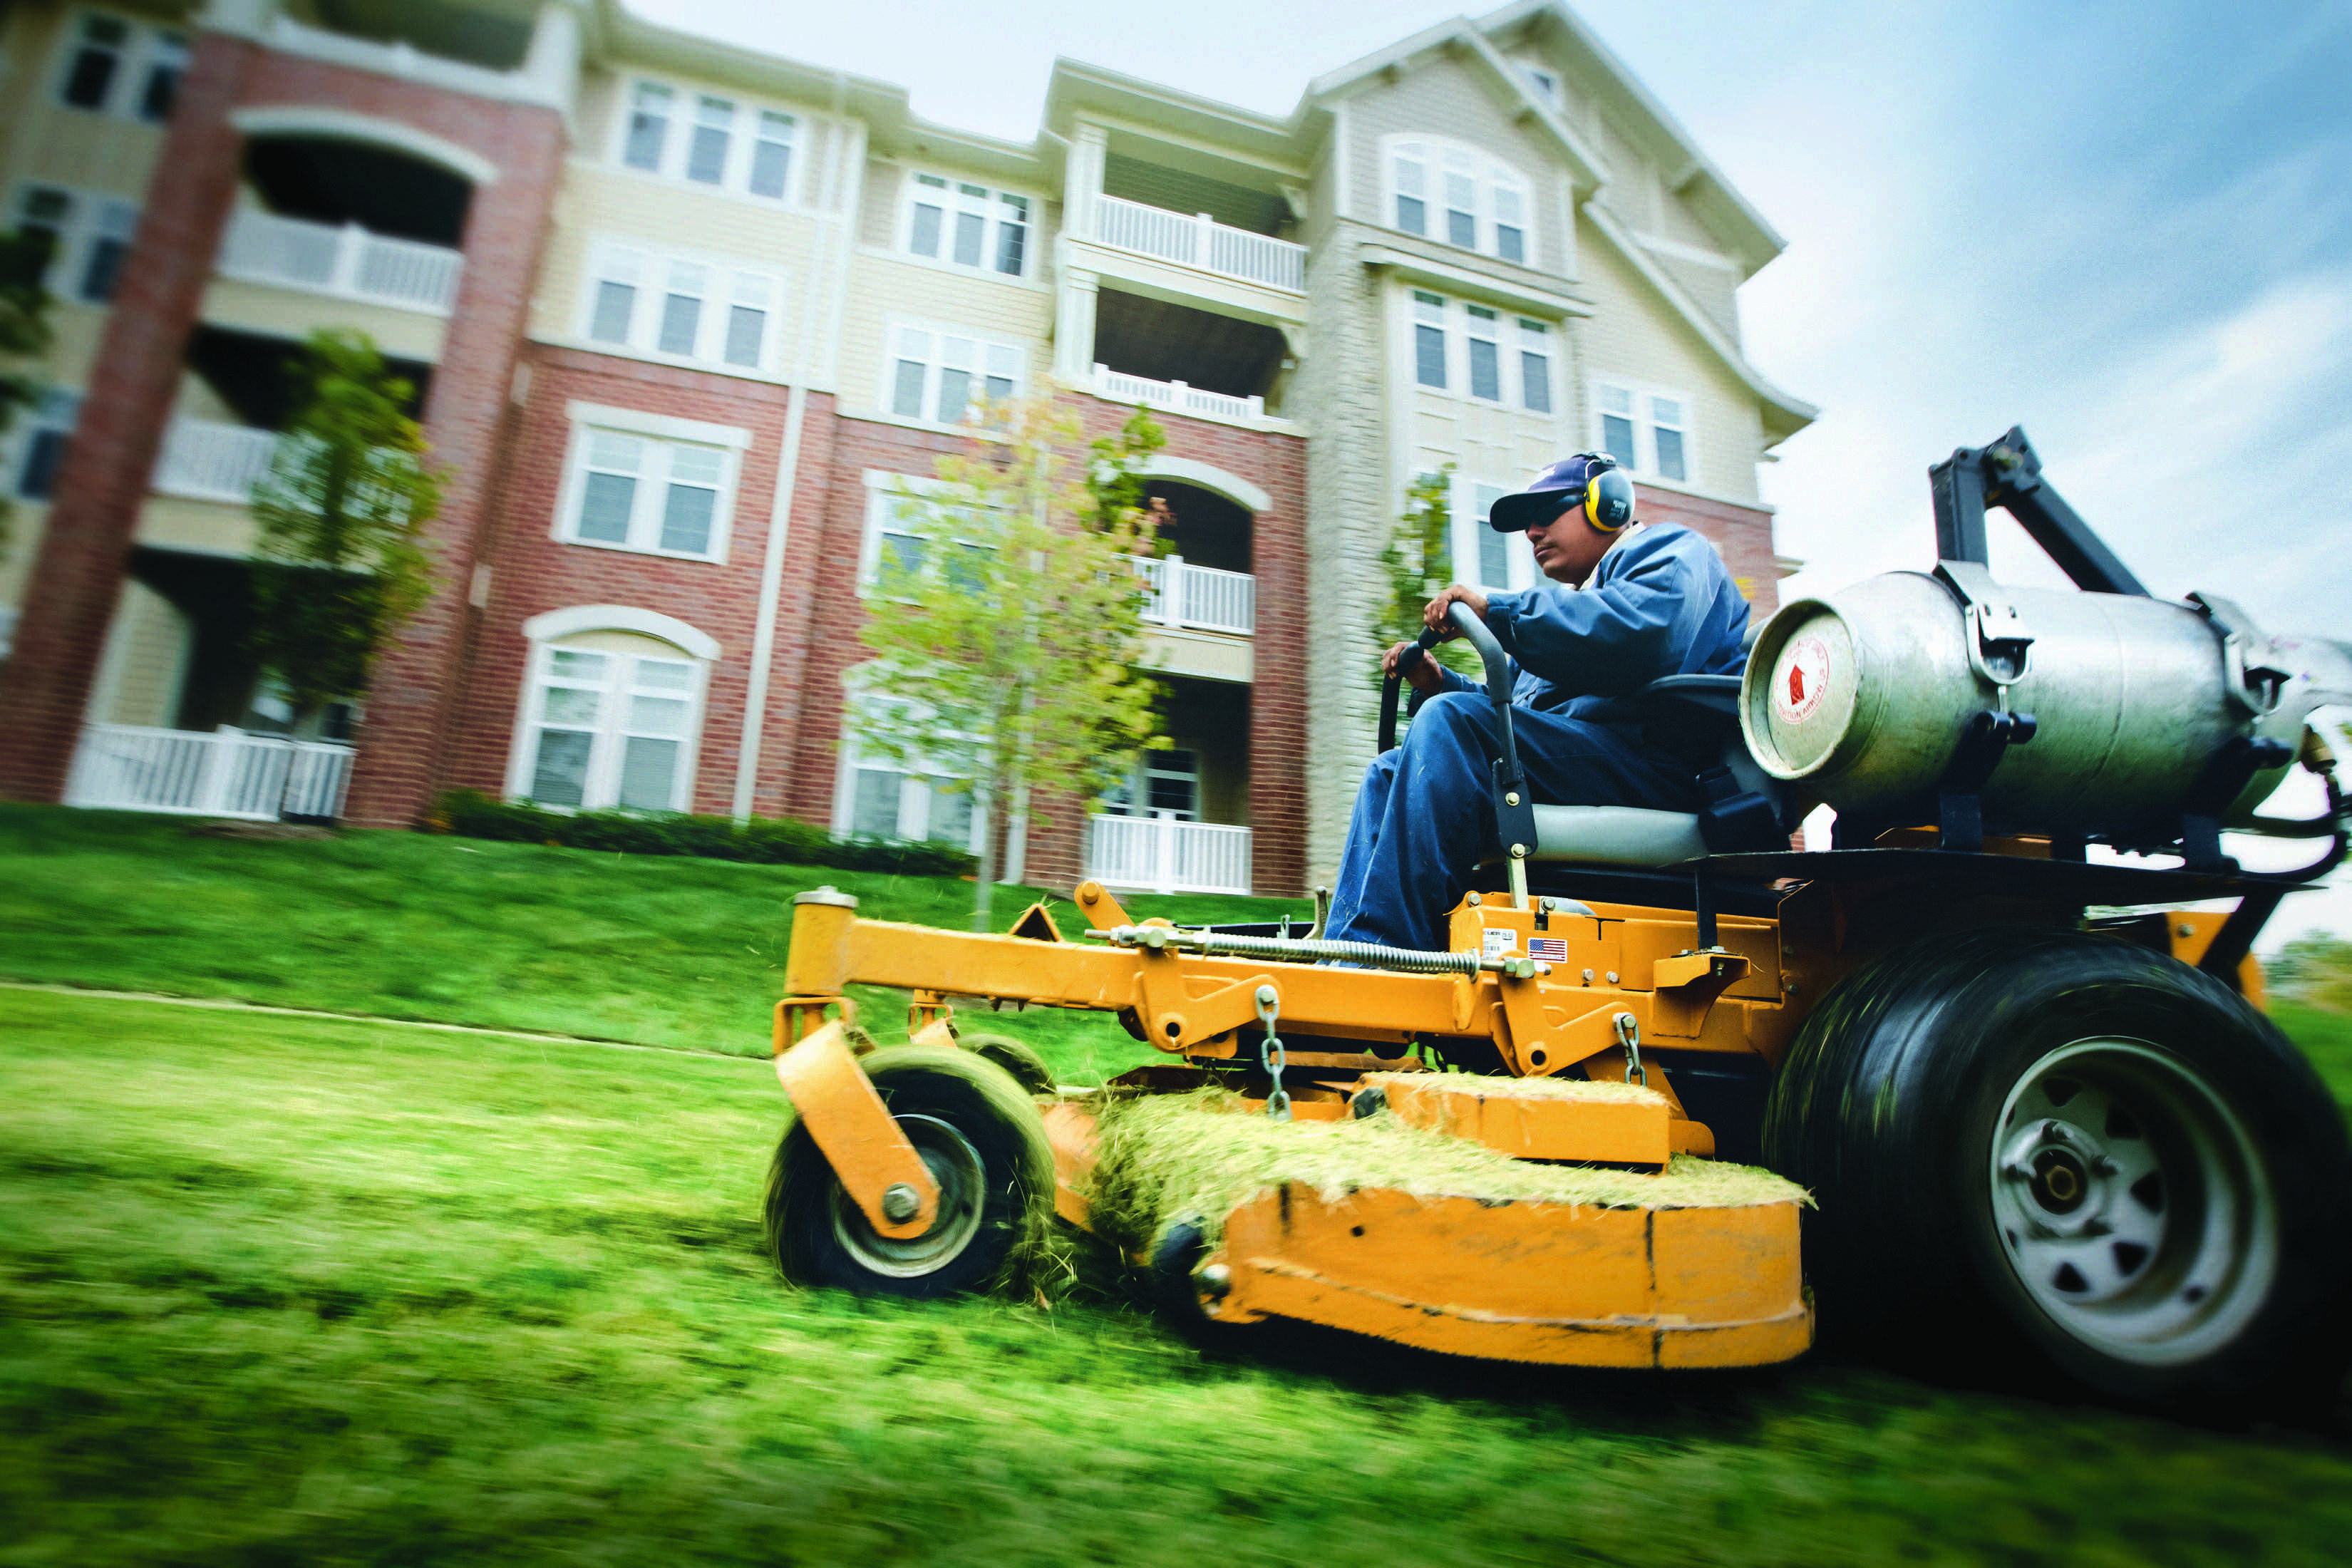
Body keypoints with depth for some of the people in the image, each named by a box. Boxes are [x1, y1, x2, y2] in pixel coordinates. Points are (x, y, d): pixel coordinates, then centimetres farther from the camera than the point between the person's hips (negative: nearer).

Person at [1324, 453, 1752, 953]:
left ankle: (1383, 948, -35)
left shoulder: (1671, 553, 9)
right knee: (1388, 772, 1)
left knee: (1450, 719, -29)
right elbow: (1516, 705, 28)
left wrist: (1496, 608, -15)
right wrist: (1438, 682, 10)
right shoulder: (1574, 597, 35)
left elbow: (1639, 632, -18)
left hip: (1652, 763, -9)